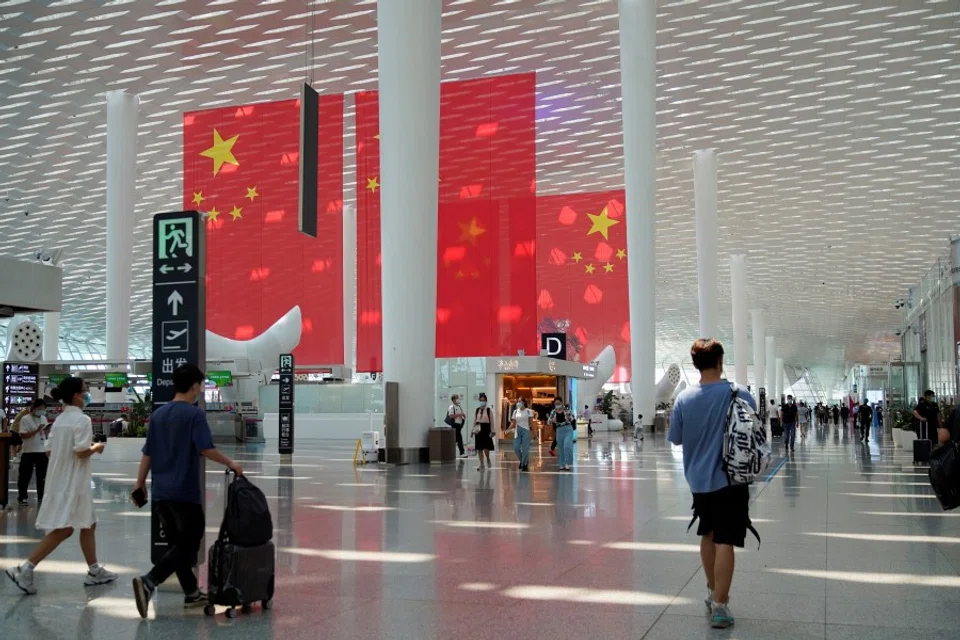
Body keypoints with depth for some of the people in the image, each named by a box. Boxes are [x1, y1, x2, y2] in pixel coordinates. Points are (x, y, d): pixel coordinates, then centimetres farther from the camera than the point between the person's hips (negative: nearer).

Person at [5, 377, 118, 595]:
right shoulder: (82, 420, -15)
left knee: (89, 524, 16)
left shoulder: (59, 420, 11)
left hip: (60, 480, 10)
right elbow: (82, 452, -21)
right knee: (62, 529, -8)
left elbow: (49, 450, 11)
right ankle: (25, 569, -11)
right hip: (72, 482, -10)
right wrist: (96, 447, -3)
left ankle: (94, 571, 23)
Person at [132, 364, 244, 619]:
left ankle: (192, 593, 23)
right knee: (188, 543, 0)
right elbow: (206, 449, -18)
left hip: (161, 492, 7)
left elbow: (147, 453, 12)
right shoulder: (195, 414, -10)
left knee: (176, 542, 14)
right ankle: (148, 581, -16)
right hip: (185, 492, -7)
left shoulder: (158, 414, 10)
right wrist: (230, 464, -5)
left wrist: (140, 484, 18)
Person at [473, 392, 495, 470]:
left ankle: (488, 460, 20)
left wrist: (492, 431, -7)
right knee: (479, 448, 4)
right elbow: (474, 421, 10)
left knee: (486, 448, -9)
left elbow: (491, 421, -2)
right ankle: (481, 464, 13)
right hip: (478, 430, 4)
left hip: (486, 429, -4)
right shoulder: (477, 410, 8)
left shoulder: (489, 410, -2)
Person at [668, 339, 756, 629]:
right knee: (724, 541, -1)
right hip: (730, 479, -3)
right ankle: (720, 606, -1)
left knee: (708, 534, 20)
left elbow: (676, 439, 3)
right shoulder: (740, 394, -12)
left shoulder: (684, 398, -6)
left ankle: (712, 592, 35)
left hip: (698, 478, 3)